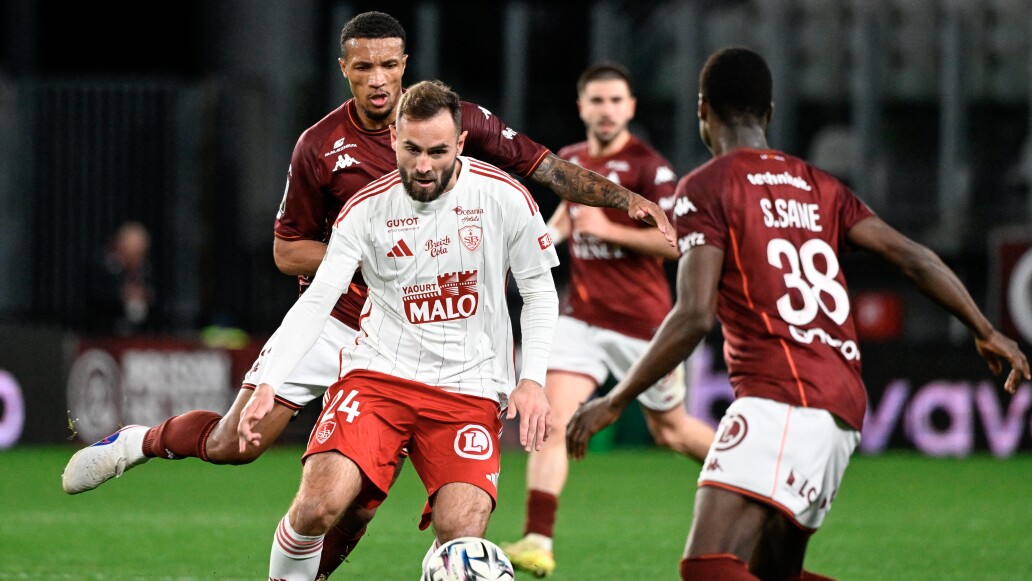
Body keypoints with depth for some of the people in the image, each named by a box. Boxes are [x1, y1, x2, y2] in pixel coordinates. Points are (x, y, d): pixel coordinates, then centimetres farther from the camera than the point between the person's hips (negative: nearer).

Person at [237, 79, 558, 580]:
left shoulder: (503, 197, -3)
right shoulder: (367, 209, -2)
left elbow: (539, 292, 6)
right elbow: (316, 301, -6)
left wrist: (532, 379, -7)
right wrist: (268, 384, -19)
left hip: (469, 386, 0)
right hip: (379, 372, 0)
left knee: (461, 535, -22)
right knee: (318, 505, -22)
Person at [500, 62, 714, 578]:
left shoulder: (647, 167, -13)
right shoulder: (571, 160, 7)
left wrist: (608, 229, -23)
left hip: (641, 322, -4)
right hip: (581, 317, 4)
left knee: (670, 430, 12)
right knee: (552, 419, -14)